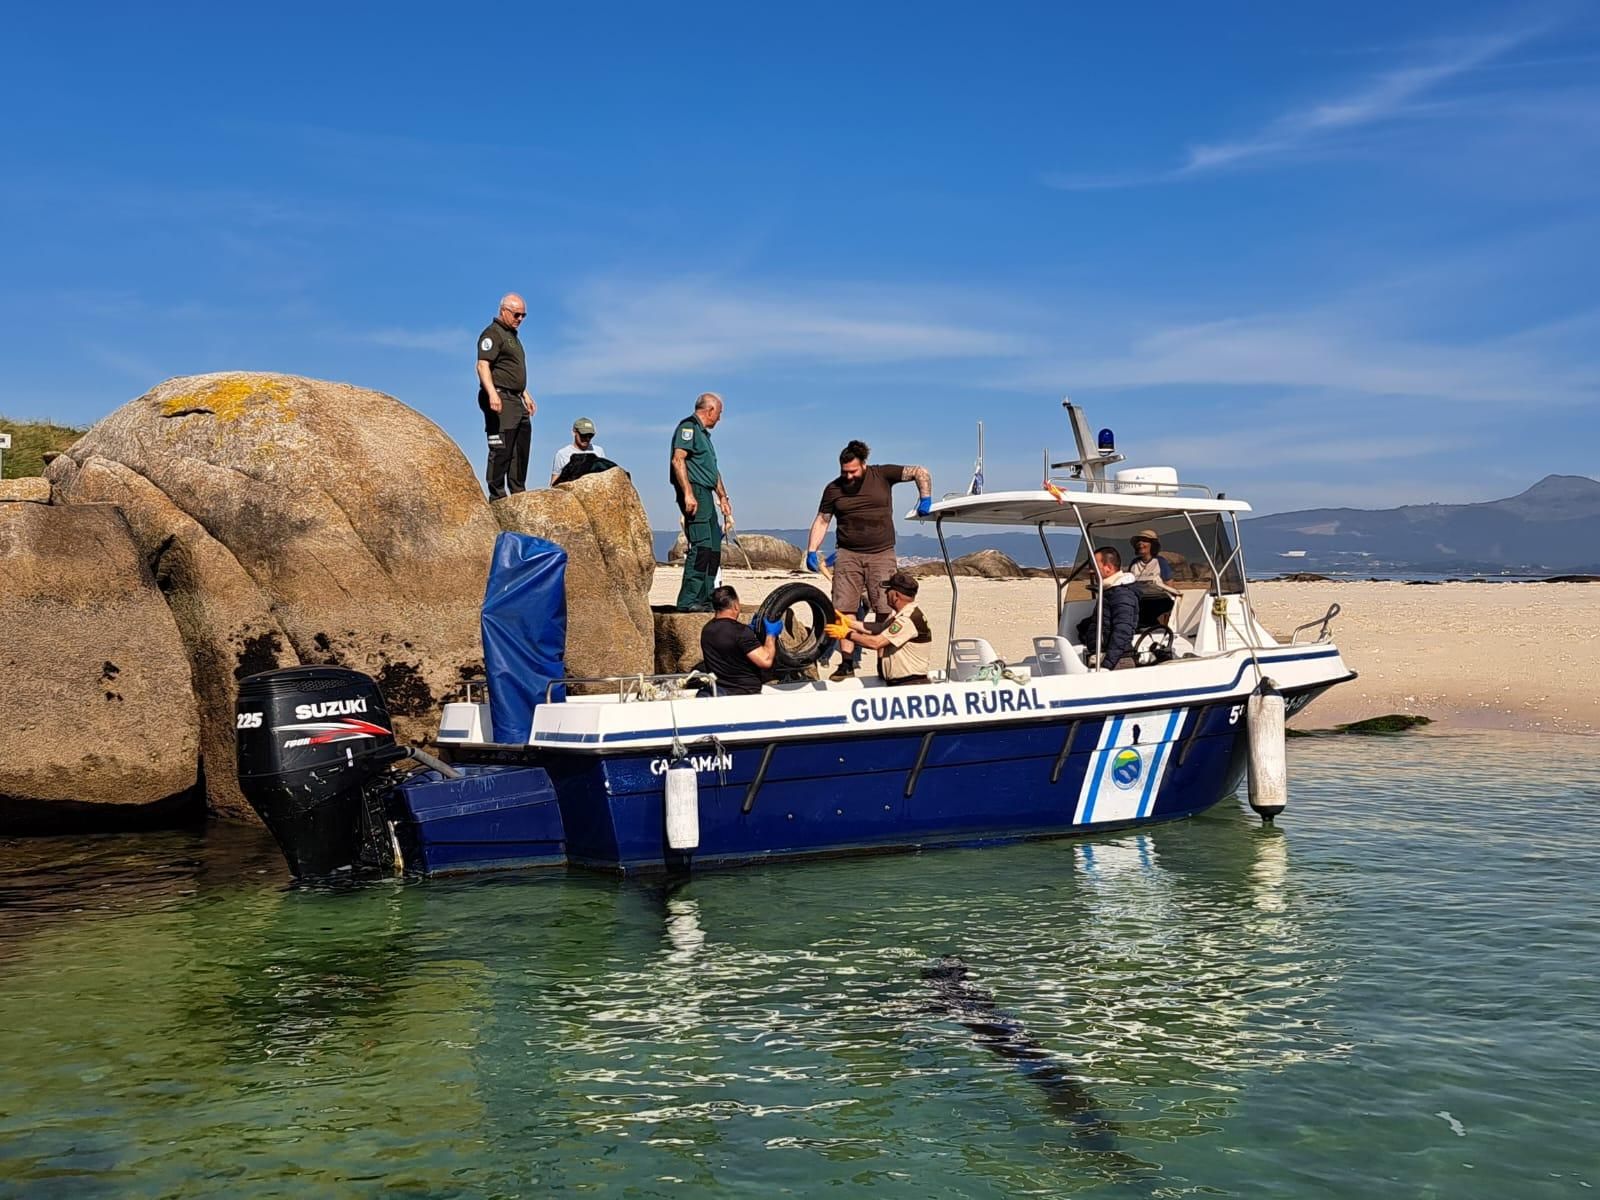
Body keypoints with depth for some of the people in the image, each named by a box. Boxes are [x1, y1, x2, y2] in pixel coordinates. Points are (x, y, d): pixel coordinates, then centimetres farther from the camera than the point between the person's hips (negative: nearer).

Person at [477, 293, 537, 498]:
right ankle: (497, 496, -9)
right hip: (500, 399, -10)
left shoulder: (513, 335, 24)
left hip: (516, 401, 10)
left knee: (521, 449, 12)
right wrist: (492, 394, -31)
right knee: (501, 450, -11)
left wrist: (525, 395, 28)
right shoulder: (492, 333, -8)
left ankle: (519, 493, 20)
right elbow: (483, 366, -19)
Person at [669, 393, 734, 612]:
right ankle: (688, 600, -16)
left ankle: (705, 599, 16)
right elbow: (678, 460, -18)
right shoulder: (688, 427, -7)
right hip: (694, 492, -11)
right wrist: (688, 494, -24)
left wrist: (723, 497, 32)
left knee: (714, 547, 11)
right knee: (701, 547, -15)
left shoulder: (703, 433, 25)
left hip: (705, 495, 11)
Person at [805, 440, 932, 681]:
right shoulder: (833, 489, 8)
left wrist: (925, 497, -8)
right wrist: (811, 551, 1)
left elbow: (920, 472, 6)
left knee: (885, 611, -7)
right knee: (844, 611, -6)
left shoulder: (882, 475, 3)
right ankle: (847, 663, 0)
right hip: (848, 556, 2)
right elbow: (821, 521, 11)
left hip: (882, 555, -1)